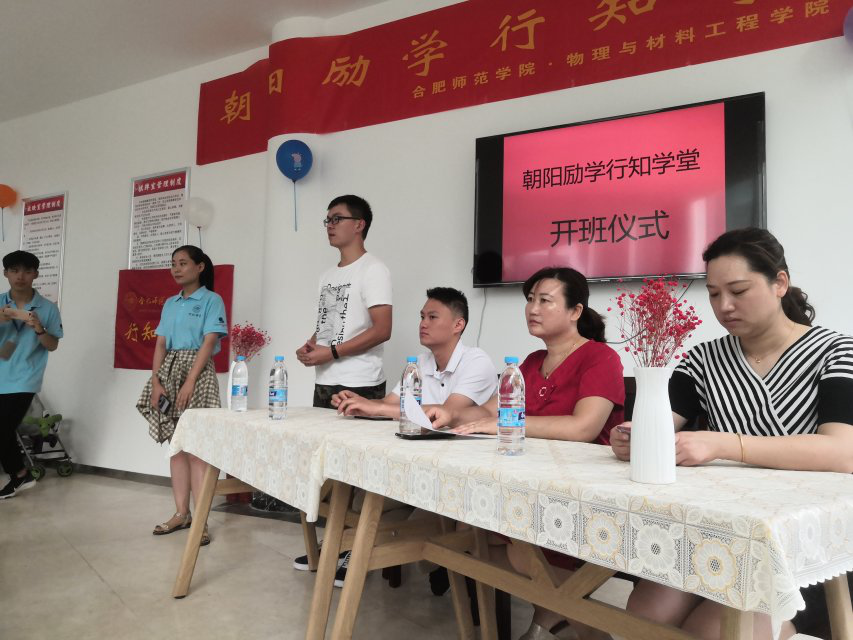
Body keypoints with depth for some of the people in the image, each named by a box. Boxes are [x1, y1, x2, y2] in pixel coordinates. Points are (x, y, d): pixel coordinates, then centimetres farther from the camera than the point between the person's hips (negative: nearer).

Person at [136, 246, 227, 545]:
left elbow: (208, 343, -11)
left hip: (197, 373, -6)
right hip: (169, 373, 6)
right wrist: (155, 381, -2)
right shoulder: (170, 304, 16)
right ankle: (181, 512, 18)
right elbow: (161, 345, 11)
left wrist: (189, 383, -19)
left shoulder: (211, 300, -3)